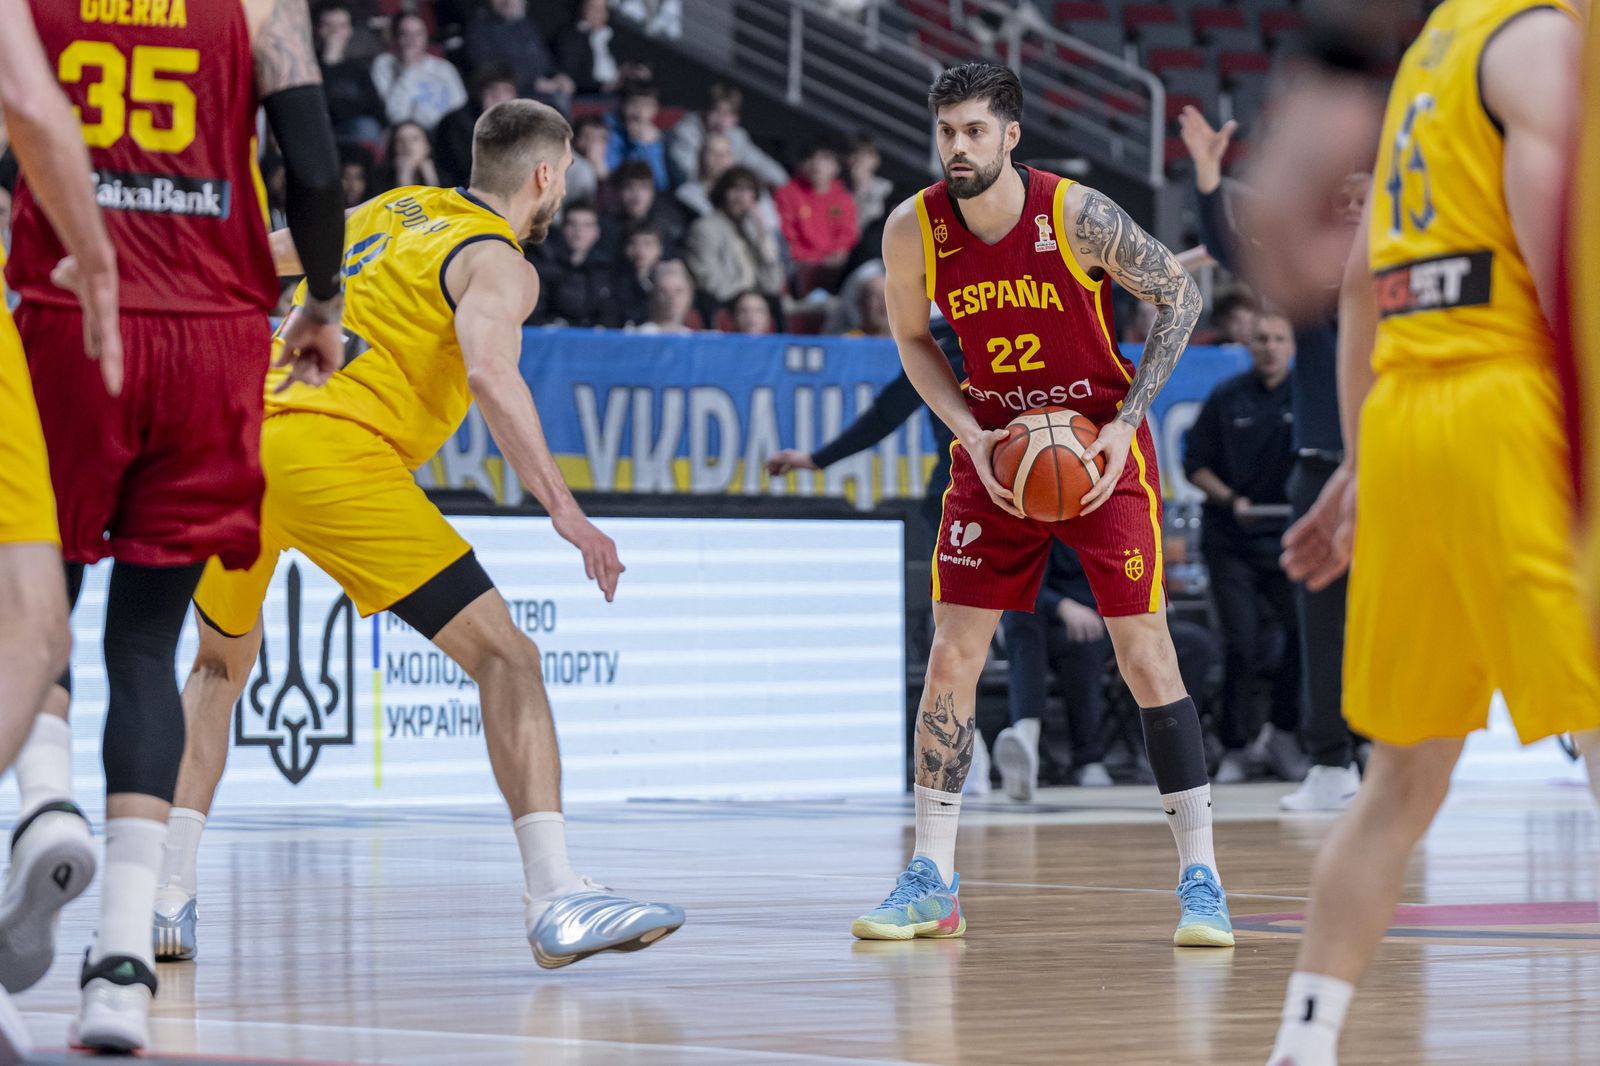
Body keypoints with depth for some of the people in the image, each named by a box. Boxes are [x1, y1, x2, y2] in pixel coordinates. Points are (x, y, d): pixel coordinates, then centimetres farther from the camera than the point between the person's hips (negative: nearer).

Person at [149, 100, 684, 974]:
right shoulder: (497, 262, 4)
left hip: (236, 436, 7)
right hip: (336, 451, -7)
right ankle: (558, 902, -16)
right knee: (503, 654, -4)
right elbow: (490, 373, -16)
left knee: (220, 664, 28)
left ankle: (166, 894, 17)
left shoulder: (393, 212, 26)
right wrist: (562, 508, -20)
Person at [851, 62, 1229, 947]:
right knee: (951, 657, -1)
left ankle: (1200, 878, -3)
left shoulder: (1076, 216, -19)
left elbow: (1179, 297, -7)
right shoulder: (913, 230, -11)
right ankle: (931, 881, 8)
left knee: (1145, 656, -8)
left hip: (1100, 453, -3)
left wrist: (1125, 422, -13)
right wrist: (970, 434, -8)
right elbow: (912, 340, 7)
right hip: (993, 449, 3)